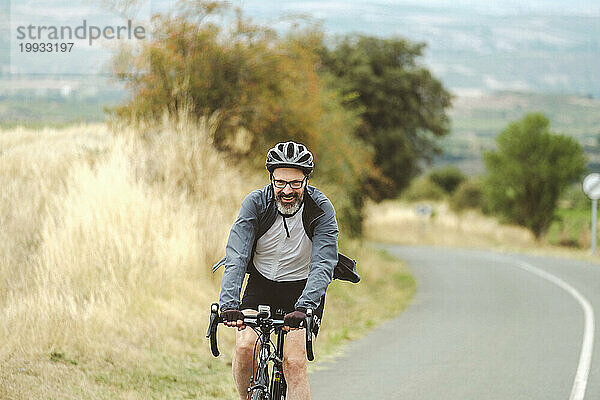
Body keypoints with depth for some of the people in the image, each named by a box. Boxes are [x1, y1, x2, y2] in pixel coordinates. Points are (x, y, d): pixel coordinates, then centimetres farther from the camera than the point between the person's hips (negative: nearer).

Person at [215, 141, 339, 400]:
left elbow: (323, 265, -29)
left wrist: (304, 308, -45)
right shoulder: (256, 203, -17)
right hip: (261, 285, 1)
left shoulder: (322, 209, -19)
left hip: (303, 288, -1)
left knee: (294, 362, -17)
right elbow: (236, 257, -27)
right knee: (245, 347, -20)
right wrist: (229, 305, -42)